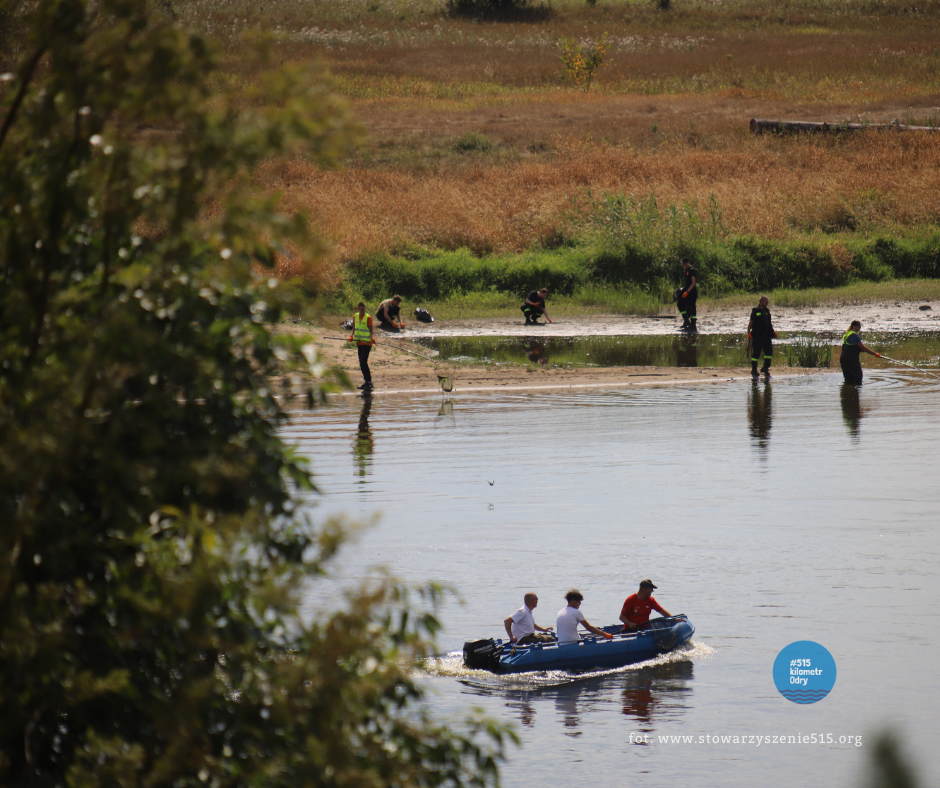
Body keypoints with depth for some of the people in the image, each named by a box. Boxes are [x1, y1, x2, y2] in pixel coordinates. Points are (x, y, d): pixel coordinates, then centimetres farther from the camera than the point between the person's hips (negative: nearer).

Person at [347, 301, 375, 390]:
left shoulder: (368, 318, -8)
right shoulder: (355, 316, 8)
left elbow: (371, 330, -9)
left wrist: (372, 338, -28)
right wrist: (351, 336, -3)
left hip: (367, 342, -6)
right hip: (359, 342, 6)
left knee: (363, 362, -15)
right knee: (361, 363, 8)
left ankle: (368, 382, -14)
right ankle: (368, 382, 16)